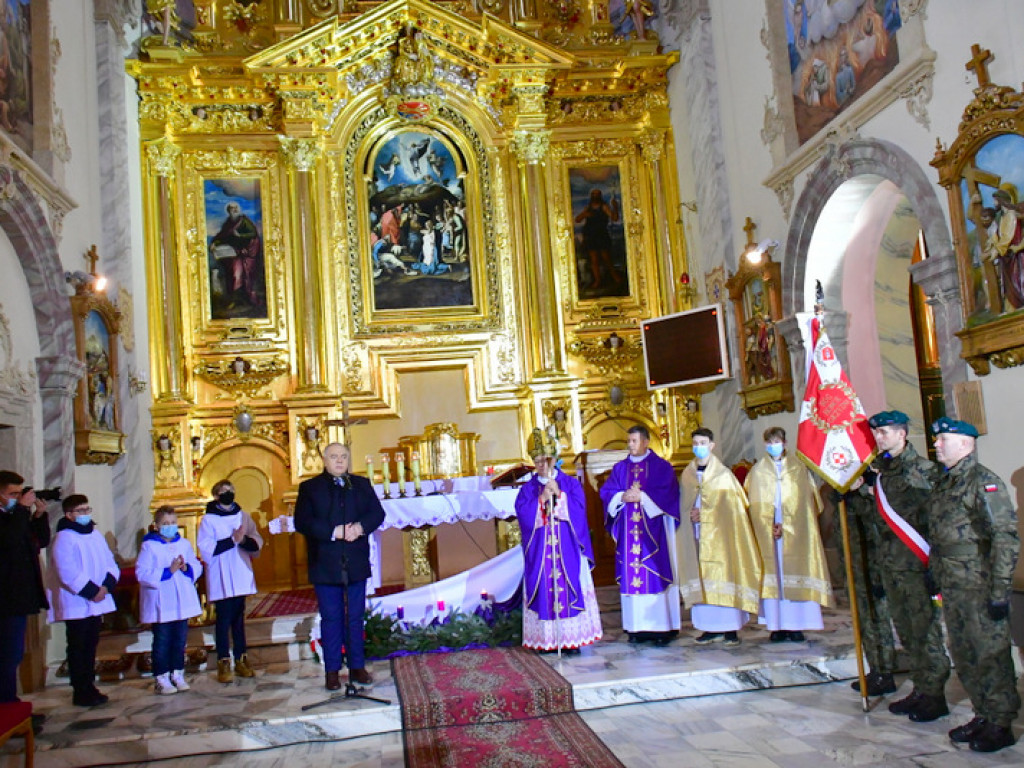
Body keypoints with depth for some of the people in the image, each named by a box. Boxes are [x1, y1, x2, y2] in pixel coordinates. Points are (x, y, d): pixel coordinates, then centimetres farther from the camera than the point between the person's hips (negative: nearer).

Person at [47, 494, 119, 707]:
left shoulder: (95, 534, 12)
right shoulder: (64, 538, -12)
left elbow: (110, 563, 11)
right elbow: (68, 573, -19)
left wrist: (107, 586, -6)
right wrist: (92, 592, -16)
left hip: (96, 603, 7)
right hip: (76, 604, -7)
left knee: (91, 646, 14)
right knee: (78, 649, -1)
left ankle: (89, 687, 22)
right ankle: (81, 693, 5)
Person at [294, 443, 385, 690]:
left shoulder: (362, 485, 11)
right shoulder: (309, 488, 2)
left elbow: (378, 512, 4)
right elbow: (302, 522, -9)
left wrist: (361, 527, -16)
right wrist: (334, 532, -19)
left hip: (357, 563, 3)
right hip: (325, 565, -2)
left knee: (356, 617, 9)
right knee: (331, 618, 4)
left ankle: (357, 667, 17)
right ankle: (332, 671, 11)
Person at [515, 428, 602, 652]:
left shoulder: (571, 483, 7)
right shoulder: (527, 489, 7)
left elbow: (578, 508, -6)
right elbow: (523, 514, -6)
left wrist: (559, 495, -15)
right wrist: (542, 498, -16)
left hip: (567, 548, 0)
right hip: (540, 550, 0)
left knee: (570, 588, -1)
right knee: (544, 591, -2)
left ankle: (573, 637, 6)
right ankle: (547, 639, 3)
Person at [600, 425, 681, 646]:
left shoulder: (661, 466, 2)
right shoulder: (620, 468, 14)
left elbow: (668, 493, -8)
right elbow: (606, 492, 8)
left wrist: (642, 497, -15)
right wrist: (622, 497, -11)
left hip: (653, 530, -4)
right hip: (628, 531, 4)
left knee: (656, 575, -5)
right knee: (632, 577, 2)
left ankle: (663, 626, -1)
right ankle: (638, 627, 8)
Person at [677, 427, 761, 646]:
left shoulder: (723, 474, 0)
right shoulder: (687, 475, 11)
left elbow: (732, 507, -4)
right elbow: (683, 505, 14)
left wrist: (704, 514, -13)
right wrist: (691, 513, -8)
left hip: (719, 535, -3)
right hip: (697, 536, 3)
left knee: (723, 576, -5)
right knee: (703, 579, 1)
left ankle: (730, 628, 0)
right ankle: (711, 627, 6)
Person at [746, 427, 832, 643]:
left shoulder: (798, 468, 7)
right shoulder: (758, 471, 11)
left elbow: (803, 501, 0)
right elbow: (756, 505, 6)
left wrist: (786, 525, -11)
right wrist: (771, 526, -9)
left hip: (796, 533, -1)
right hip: (767, 532, 1)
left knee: (795, 574, -4)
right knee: (773, 575, -2)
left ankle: (796, 625, 0)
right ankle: (778, 625, -1)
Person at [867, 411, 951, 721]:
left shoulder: (923, 469, -11)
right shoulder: (882, 469, 11)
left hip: (916, 563, -7)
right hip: (891, 563, 8)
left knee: (926, 631, 0)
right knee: (906, 631, 13)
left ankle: (934, 696, 10)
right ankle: (920, 691, 24)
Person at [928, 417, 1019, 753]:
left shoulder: (984, 482, -13)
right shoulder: (943, 484, 14)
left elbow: (1005, 539, -18)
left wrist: (999, 591, -20)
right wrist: (934, 574, 20)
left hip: (980, 588, -9)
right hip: (952, 588, 9)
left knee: (991, 656, 1)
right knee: (964, 656, 15)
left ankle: (1001, 725, 13)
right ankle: (983, 716, 29)